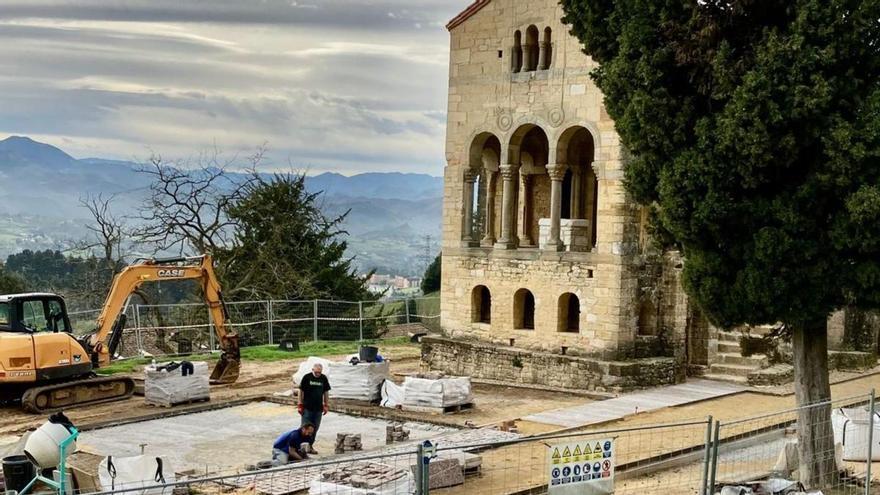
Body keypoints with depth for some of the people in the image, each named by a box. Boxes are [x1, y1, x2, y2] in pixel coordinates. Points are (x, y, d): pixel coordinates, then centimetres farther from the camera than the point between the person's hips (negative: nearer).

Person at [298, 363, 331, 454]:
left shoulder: (324, 378, 4)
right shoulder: (307, 377, -6)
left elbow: (326, 392, 12)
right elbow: (301, 391, -2)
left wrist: (326, 405, 9)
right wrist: (300, 405, -4)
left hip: (318, 408, 4)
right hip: (307, 408, -3)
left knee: (315, 429, 8)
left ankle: (310, 445, 17)